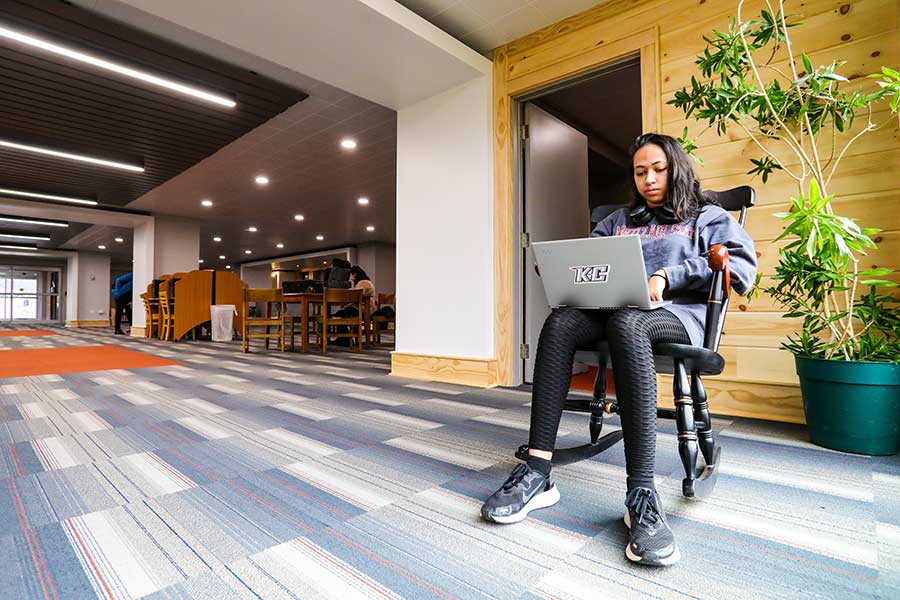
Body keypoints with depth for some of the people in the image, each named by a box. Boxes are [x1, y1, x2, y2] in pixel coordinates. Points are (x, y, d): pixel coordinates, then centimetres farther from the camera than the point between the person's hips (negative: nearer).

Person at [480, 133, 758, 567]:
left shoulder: (708, 217, 22)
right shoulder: (618, 220, 32)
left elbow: (742, 265, 4)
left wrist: (669, 276, -11)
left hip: (677, 315, -3)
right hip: (614, 309, 3)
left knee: (625, 322, -40)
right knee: (560, 321, -31)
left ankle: (641, 493, -43)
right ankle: (537, 472, -37)